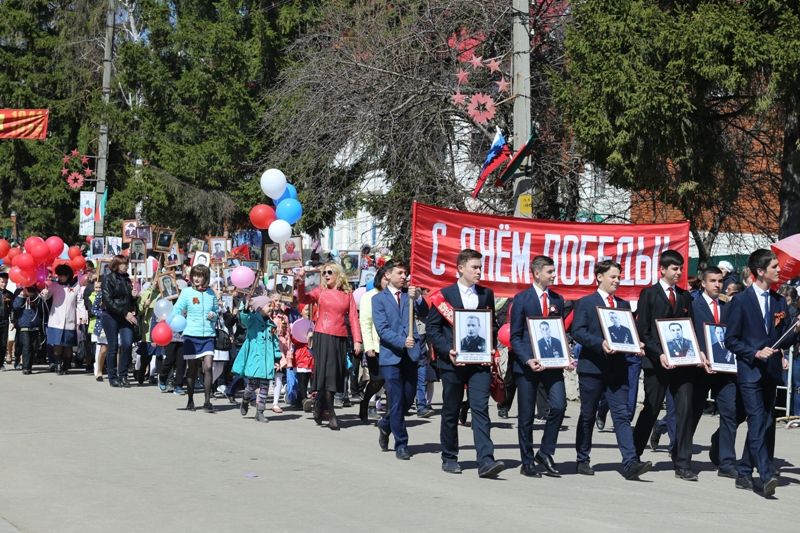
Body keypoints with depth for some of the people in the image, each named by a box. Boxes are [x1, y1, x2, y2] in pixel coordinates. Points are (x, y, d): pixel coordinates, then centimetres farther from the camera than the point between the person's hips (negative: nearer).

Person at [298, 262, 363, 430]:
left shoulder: (348, 294, 8)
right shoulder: (320, 291, 5)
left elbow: (353, 318, 4)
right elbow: (303, 299, -10)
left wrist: (357, 340, -3)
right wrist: (300, 284, -27)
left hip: (340, 339, 3)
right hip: (323, 336, -3)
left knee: (336, 375, 6)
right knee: (326, 372, -8)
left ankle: (319, 408, 21)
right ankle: (331, 415, -6)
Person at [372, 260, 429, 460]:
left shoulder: (409, 296, 14)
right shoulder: (379, 299, 4)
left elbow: (424, 313, -2)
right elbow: (382, 329, -6)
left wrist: (417, 297, -20)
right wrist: (402, 341, -19)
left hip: (410, 354, 4)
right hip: (391, 355, -4)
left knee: (409, 399, 8)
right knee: (397, 401, -4)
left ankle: (385, 425, 35)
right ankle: (401, 444, 5)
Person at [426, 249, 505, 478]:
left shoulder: (486, 294, 10)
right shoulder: (443, 295, 0)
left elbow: (492, 325, 16)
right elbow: (432, 328, -1)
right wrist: (447, 351, -13)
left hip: (480, 363, 2)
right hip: (453, 362, -1)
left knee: (481, 409, -9)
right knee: (450, 412, 9)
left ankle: (486, 461, -16)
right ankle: (449, 458, 22)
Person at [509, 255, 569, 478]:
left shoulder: (557, 300, 12)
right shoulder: (522, 299, -2)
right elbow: (515, 336, -4)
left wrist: (565, 357, 1)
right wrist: (527, 360, -17)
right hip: (527, 364, -4)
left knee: (559, 406, -11)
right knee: (527, 415, 3)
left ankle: (545, 453, 6)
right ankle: (527, 462, 14)